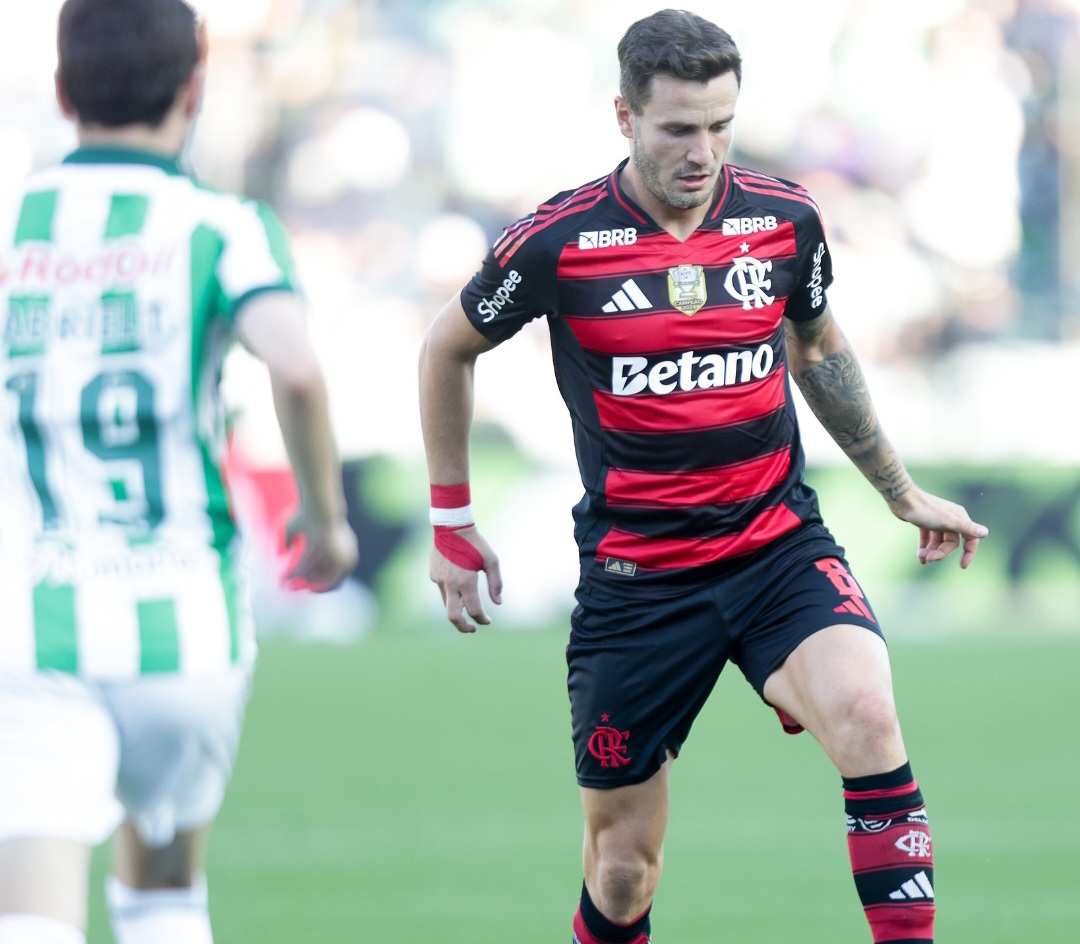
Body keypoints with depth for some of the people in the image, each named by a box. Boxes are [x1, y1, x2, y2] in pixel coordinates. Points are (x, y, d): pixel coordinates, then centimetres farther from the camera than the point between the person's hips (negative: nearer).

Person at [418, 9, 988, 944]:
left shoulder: (785, 220, -2)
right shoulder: (558, 244, -10)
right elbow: (448, 349, 9)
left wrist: (903, 493, 25)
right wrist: (452, 520, 11)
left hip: (780, 545, 1)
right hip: (634, 579, -1)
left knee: (866, 716, -29)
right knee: (623, 865, 3)